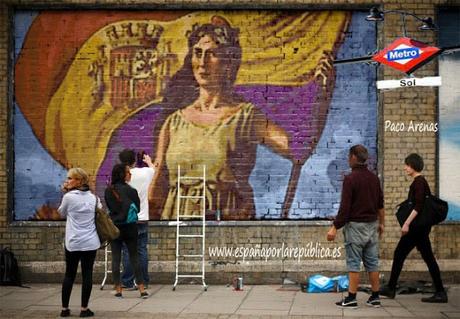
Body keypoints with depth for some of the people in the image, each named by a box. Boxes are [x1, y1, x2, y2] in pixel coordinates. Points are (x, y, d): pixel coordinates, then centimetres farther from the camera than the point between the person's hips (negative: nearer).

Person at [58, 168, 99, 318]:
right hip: (91, 243, 2)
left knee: (69, 274, 8)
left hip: (73, 243, -2)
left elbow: (62, 213, 8)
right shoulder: (93, 197, 3)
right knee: (87, 274, 4)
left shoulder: (69, 197, -8)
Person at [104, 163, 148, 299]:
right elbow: (137, 208, -1)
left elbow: (109, 207, 6)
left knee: (116, 258, 6)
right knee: (134, 257, 6)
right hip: (130, 227, -2)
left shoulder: (108, 191, -4)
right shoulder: (130, 191, -11)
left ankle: (118, 289, 6)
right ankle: (142, 289, 4)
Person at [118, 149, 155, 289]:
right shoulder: (145, 173, -2)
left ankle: (128, 282, 3)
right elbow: (153, 168, 23)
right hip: (143, 219, 3)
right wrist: (148, 161, 46)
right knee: (142, 250, 9)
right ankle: (144, 281, 13)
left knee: (128, 251, 2)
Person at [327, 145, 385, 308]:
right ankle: (375, 297, 12)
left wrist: (335, 228, -13)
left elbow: (345, 207, -16)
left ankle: (351, 298, -2)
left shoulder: (350, 178, -13)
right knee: (372, 263, 9)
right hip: (372, 225, 6)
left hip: (355, 225, -6)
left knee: (354, 264, -3)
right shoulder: (374, 178, 8)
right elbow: (380, 204, 14)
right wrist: (381, 223, 26)